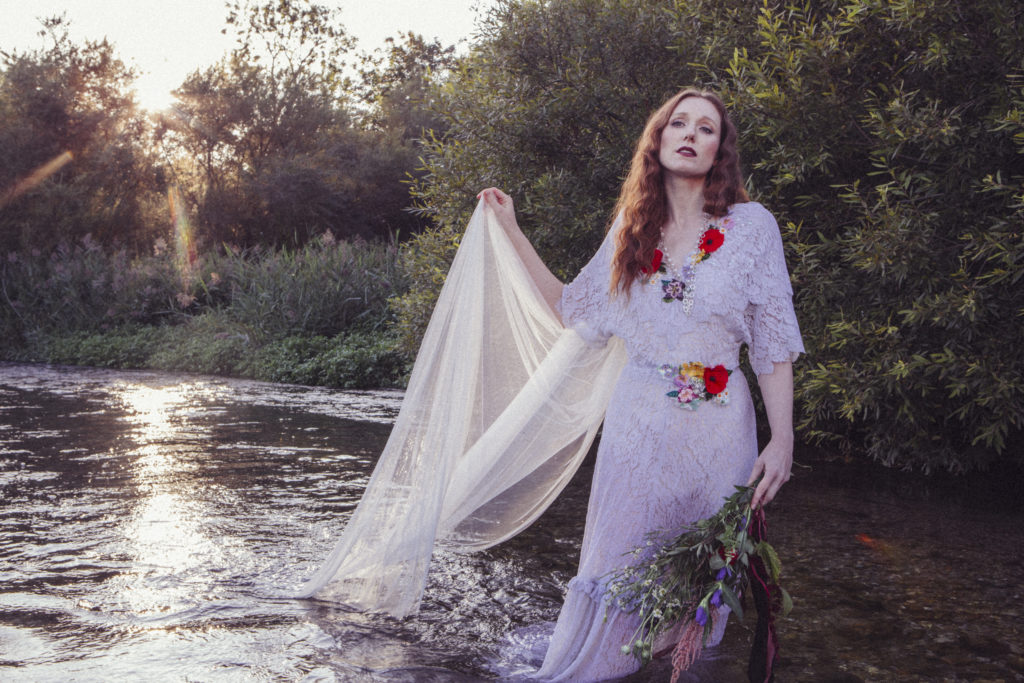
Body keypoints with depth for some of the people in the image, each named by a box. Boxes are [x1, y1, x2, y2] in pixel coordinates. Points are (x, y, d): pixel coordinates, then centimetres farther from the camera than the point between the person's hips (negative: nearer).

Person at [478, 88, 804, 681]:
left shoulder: (751, 225, -1)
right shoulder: (633, 228, 7)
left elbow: (774, 343, -2)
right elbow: (574, 308, 14)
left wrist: (782, 439, -9)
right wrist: (512, 231, 15)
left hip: (717, 427, -1)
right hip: (638, 420, 2)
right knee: (619, 565, 3)